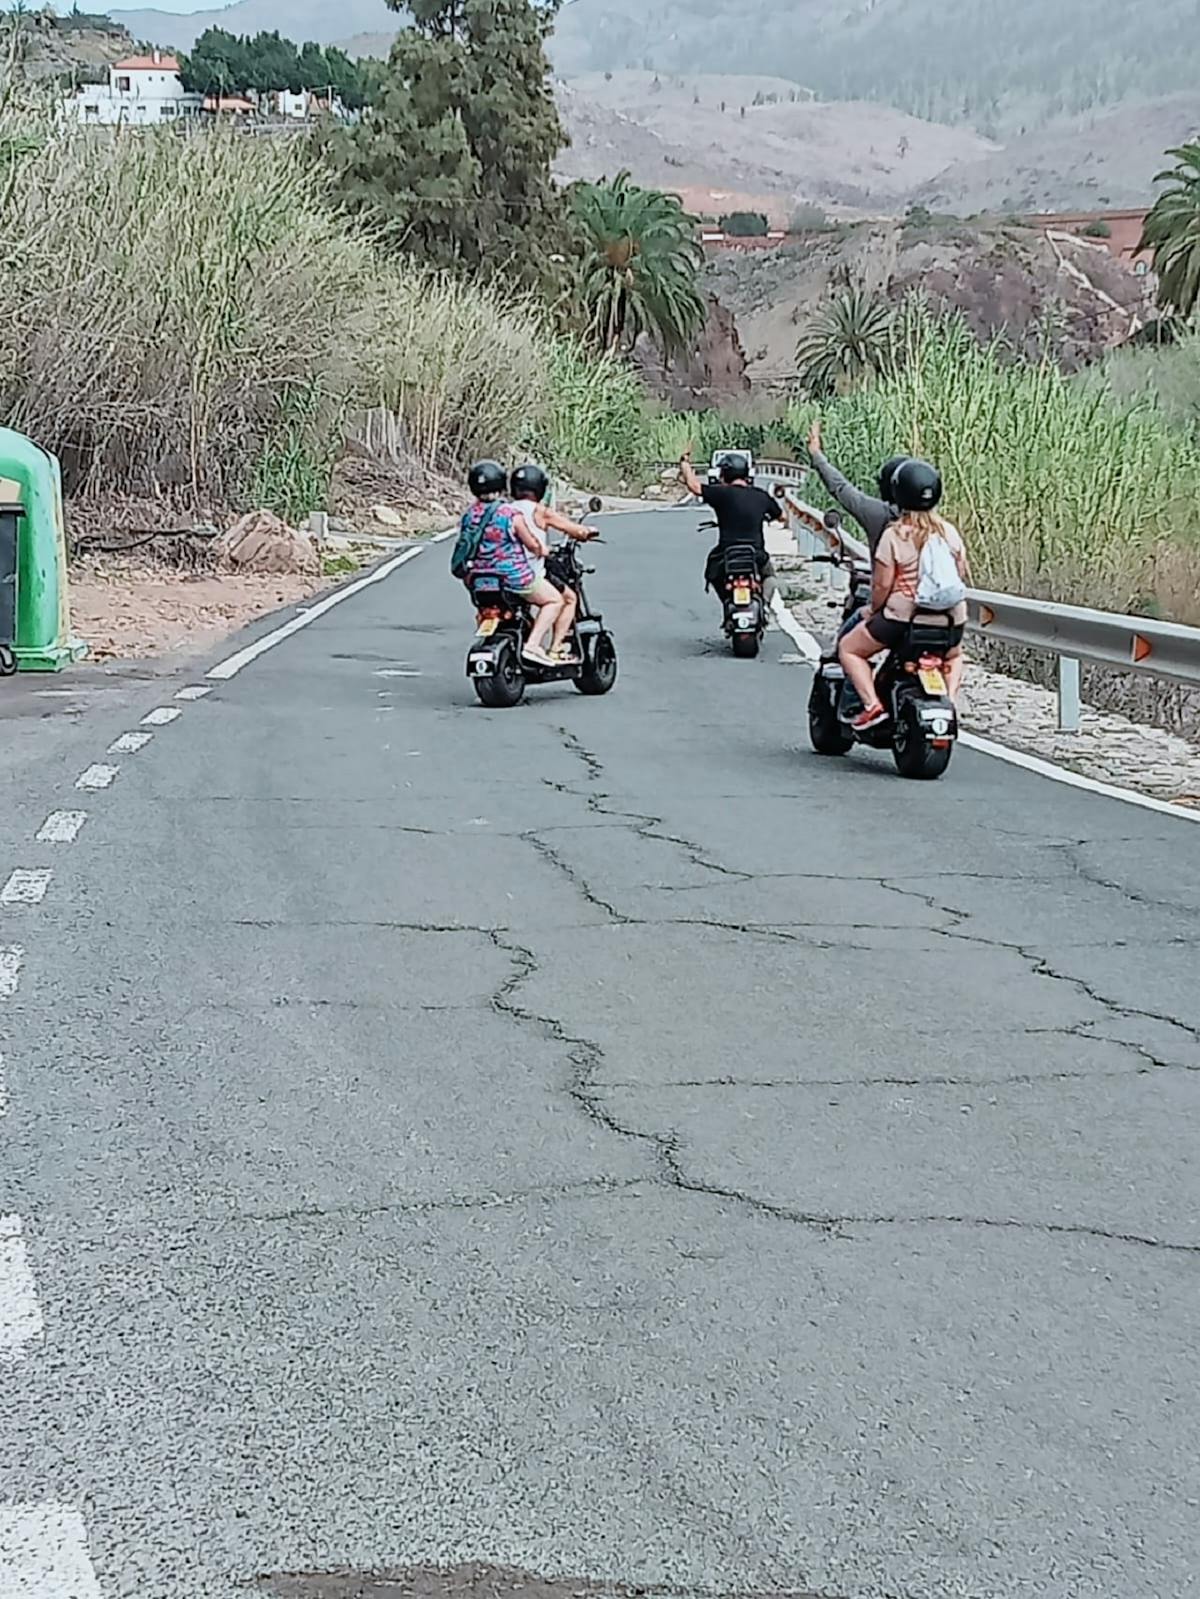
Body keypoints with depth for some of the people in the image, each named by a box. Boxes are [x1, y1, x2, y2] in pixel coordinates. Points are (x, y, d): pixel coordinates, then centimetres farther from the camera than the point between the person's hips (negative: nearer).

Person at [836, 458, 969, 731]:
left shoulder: (894, 535, -13)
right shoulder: (950, 532, 1)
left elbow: (882, 584, -12)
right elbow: (962, 575, 9)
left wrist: (872, 609, 5)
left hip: (902, 616, -5)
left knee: (849, 649, 13)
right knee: (954, 657, 37)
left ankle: (872, 704, -4)